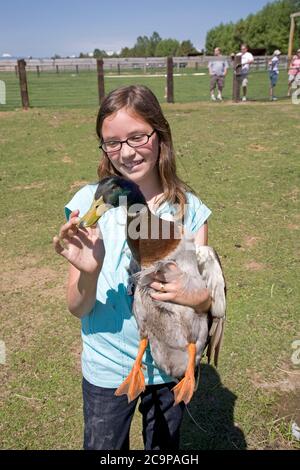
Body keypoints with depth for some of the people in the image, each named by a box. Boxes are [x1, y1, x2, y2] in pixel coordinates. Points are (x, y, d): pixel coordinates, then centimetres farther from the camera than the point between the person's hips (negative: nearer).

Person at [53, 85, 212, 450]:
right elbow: (77, 309, -15)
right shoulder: (90, 203, -17)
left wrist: (196, 296, -28)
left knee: (165, 447, 26)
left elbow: (208, 299, -5)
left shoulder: (189, 208, -11)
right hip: (108, 369, -1)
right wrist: (89, 273, -37)